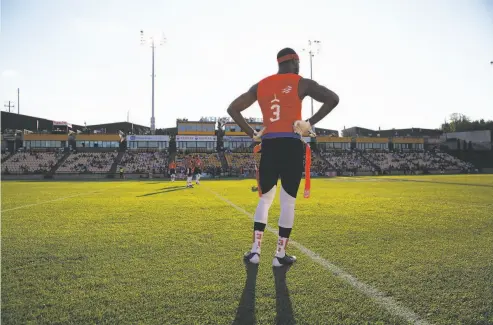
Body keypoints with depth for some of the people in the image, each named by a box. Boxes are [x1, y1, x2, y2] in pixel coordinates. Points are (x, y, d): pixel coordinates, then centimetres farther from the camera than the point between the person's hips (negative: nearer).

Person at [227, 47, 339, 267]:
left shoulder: (260, 85, 14)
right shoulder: (301, 83, 3)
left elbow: (233, 109, 14)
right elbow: (332, 99, -7)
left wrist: (252, 134, 10)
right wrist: (310, 123, -4)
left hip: (268, 145, 4)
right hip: (291, 145, -3)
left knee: (265, 199, 15)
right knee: (288, 201, 4)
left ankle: (255, 250, 11)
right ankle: (280, 254, 10)